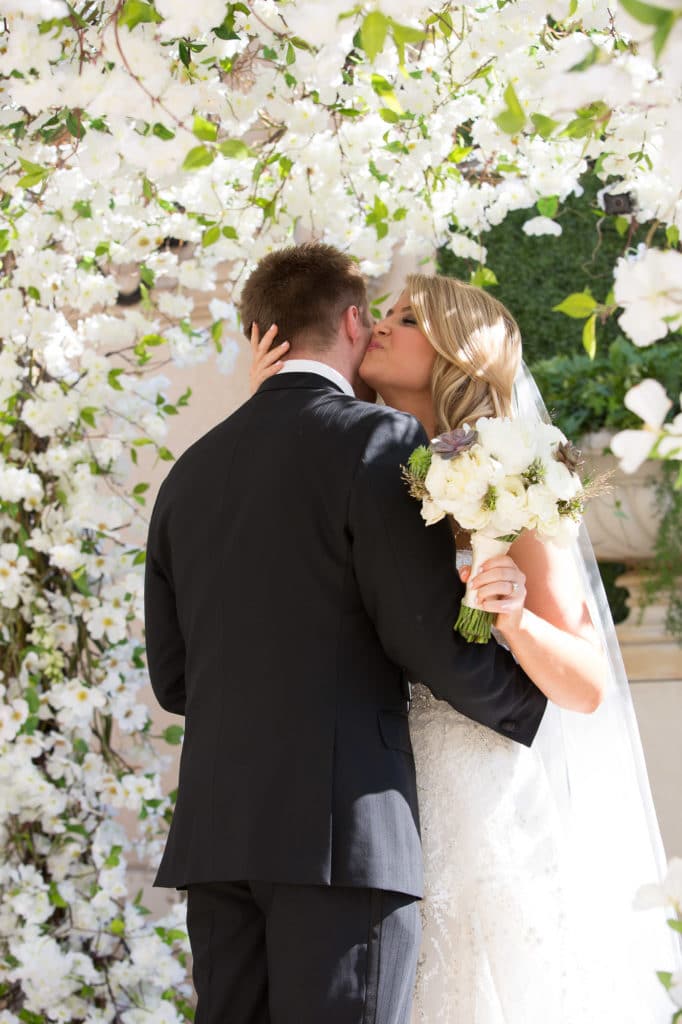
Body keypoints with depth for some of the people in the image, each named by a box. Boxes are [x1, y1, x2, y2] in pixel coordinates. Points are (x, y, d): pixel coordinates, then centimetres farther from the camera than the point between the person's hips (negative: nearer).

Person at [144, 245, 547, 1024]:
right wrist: (529, 706, 7)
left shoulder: (191, 471, 15)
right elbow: (432, 632, -10)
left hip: (215, 828, 6)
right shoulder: (379, 442, -4)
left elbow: (172, 674, 17)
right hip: (342, 825, -6)